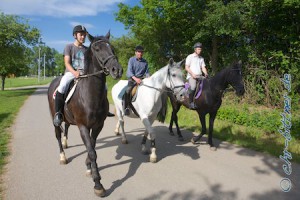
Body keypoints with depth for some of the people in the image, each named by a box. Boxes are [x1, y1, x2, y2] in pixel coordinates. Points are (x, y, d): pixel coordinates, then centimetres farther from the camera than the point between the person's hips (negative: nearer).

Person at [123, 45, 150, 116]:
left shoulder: (145, 62, 9)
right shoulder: (131, 59, -2)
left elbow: (147, 72, 16)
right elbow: (129, 71, -13)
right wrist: (135, 78, -31)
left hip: (141, 79, 4)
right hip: (132, 79, -4)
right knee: (128, 91, -28)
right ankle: (125, 107, -15)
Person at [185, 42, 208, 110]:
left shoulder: (201, 58, 20)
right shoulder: (190, 57, 4)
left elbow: (203, 67, 14)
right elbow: (187, 67, -2)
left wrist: (206, 74, -7)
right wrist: (193, 74, -14)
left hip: (199, 76, 6)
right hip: (191, 76, -5)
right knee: (193, 87, -33)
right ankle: (191, 102, -19)